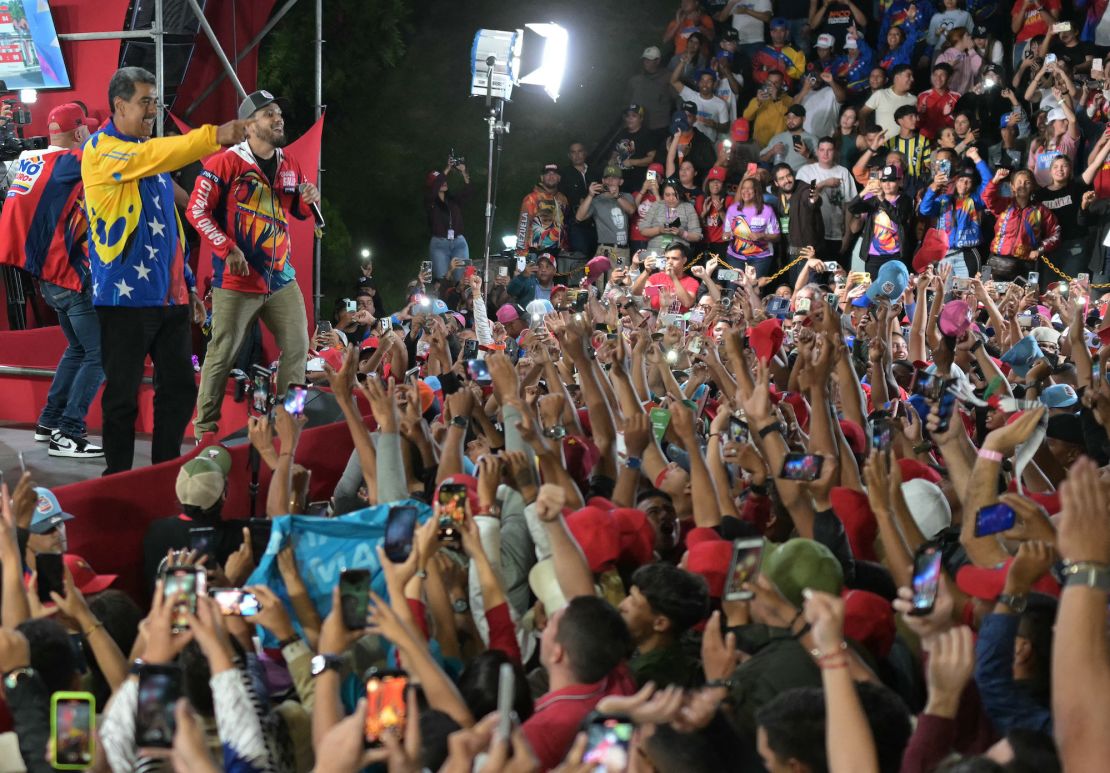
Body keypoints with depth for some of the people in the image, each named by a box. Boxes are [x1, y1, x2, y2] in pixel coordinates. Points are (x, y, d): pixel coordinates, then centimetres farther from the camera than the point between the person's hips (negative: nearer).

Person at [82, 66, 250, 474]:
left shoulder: (150, 151, 18)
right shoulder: (101, 149, -7)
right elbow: (149, 157, -27)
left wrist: (187, 284, 19)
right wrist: (214, 136, -34)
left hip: (169, 296, 8)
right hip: (126, 296, -8)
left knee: (180, 388, 8)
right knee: (123, 395, -2)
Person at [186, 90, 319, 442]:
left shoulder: (289, 166, 11)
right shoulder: (226, 163, -10)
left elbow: (298, 212, 24)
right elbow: (197, 211, -10)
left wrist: (309, 201, 0)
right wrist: (227, 249, -17)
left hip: (281, 277, 7)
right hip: (237, 280, -6)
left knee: (297, 348, 9)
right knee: (223, 353, -2)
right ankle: (205, 427, 6)